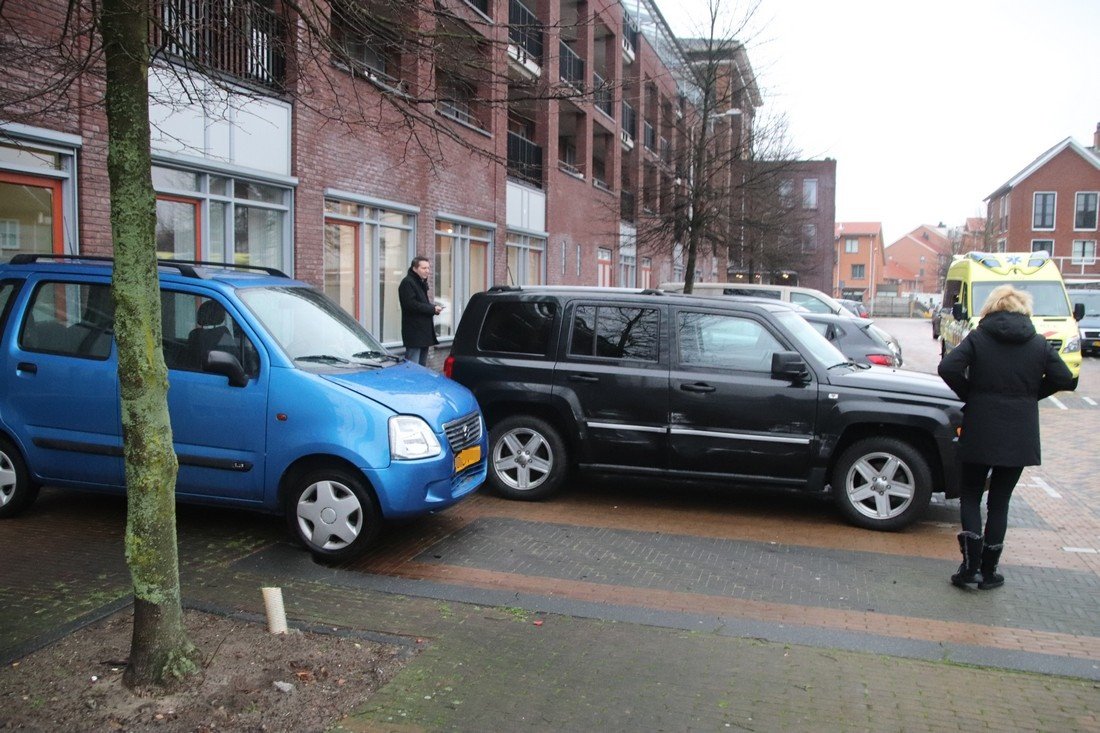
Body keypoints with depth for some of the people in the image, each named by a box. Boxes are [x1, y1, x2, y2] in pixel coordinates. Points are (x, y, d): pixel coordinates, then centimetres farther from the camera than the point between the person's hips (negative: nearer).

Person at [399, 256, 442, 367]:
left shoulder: (421, 283, 19)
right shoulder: (407, 283, -12)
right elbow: (411, 304, -21)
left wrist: (432, 306, 4)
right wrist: (432, 309, -18)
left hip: (424, 331, 10)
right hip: (414, 332, -10)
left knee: (422, 365, 13)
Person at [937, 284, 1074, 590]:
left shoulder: (978, 338, -4)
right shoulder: (1039, 344, 2)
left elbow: (948, 368, -17)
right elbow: (1064, 378, -3)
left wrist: (969, 394, -2)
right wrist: (1030, 394, 9)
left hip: (979, 434, -2)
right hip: (1020, 437, 2)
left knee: (970, 497, 11)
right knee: (999, 502, 11)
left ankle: (970, 566, -4)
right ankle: (988, 572, 14)